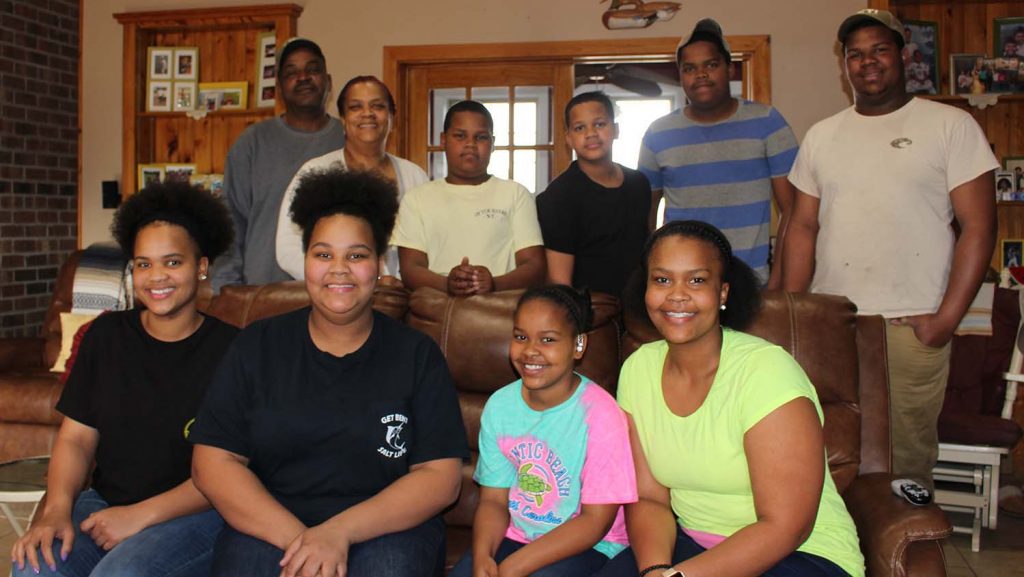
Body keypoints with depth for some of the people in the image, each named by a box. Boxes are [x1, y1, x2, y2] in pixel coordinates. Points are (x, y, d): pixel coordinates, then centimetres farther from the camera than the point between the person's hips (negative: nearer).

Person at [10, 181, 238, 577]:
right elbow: (76, 438, 6)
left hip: (195, 513, -4)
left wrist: (140, 515, -17)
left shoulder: (229, 347, -8)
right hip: (105, 501, 4)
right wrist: (57, 509, -11)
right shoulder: (107, 334, 8)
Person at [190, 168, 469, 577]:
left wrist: (339, 532, -16)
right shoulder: (256, 347, 7)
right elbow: (213, 462, 1)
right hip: (268, 526, 1)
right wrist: (296, 537, -14)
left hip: (385, 529, 0)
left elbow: (441, 477, -4)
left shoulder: (417, 355, 3)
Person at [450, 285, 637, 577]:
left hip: (588, 546, -4)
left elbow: (596, 520, -15)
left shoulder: (599, 414, -16)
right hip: (514, 536, 4)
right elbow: (493, 498, 3)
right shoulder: (499, 405, 0)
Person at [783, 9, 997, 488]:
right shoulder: (821, 136, 14)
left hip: (912, 327, -3)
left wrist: (947, 319, -9)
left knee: (906, 460, 1)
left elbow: (979, 227, -2)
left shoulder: (951, 126, 3)